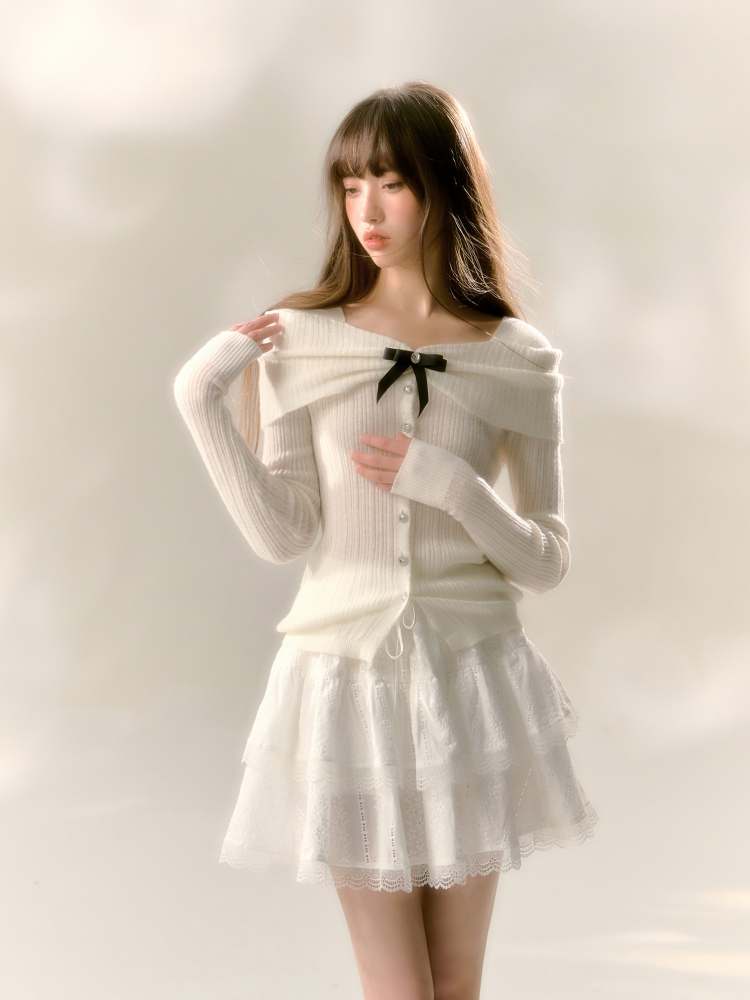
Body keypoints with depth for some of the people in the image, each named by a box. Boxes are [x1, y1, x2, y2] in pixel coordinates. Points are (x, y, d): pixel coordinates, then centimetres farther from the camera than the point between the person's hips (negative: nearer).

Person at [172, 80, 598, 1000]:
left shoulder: (518, 361, -2)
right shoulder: (296, 342, -3)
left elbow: (546, 561, 0)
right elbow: (283, 536, -9)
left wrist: (452, 485, -16)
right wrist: (200, 398, -15)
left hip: (471, 677, 1)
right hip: (348, 676, -1)